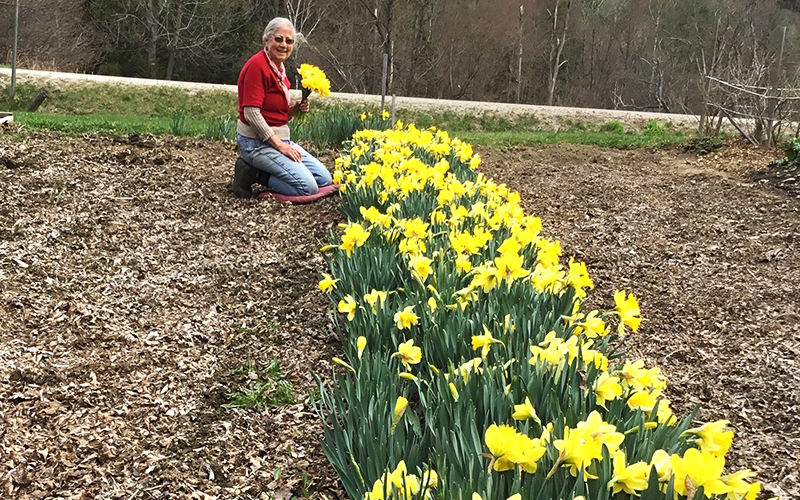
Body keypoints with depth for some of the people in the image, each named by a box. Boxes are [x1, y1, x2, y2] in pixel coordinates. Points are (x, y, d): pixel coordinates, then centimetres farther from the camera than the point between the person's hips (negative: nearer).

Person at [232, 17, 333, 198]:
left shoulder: (279, 70, 13)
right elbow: (251, 114, -21)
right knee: (308, 187, -18)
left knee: (325, 179, 6)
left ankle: (256, 171, 8)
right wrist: (279, 145, -20)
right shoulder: (257, 65, -15)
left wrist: (296, 109, -2)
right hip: (258, 141, -10)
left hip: (280, 139, 10)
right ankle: (251, 172, -4)